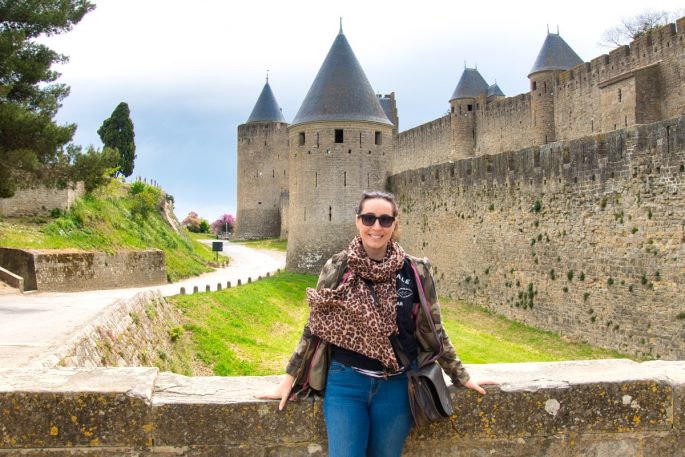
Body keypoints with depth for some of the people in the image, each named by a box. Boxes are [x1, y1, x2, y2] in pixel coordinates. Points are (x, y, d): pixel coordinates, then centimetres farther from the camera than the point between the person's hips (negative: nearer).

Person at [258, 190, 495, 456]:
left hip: (396, 386, 1)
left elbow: (432, 331, 7)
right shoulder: (337, 269, -5)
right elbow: (313, 328, 3)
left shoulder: (415, 272, -4)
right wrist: (289, 378, 3)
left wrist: (462, 377, 12)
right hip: (346, 383, -1)